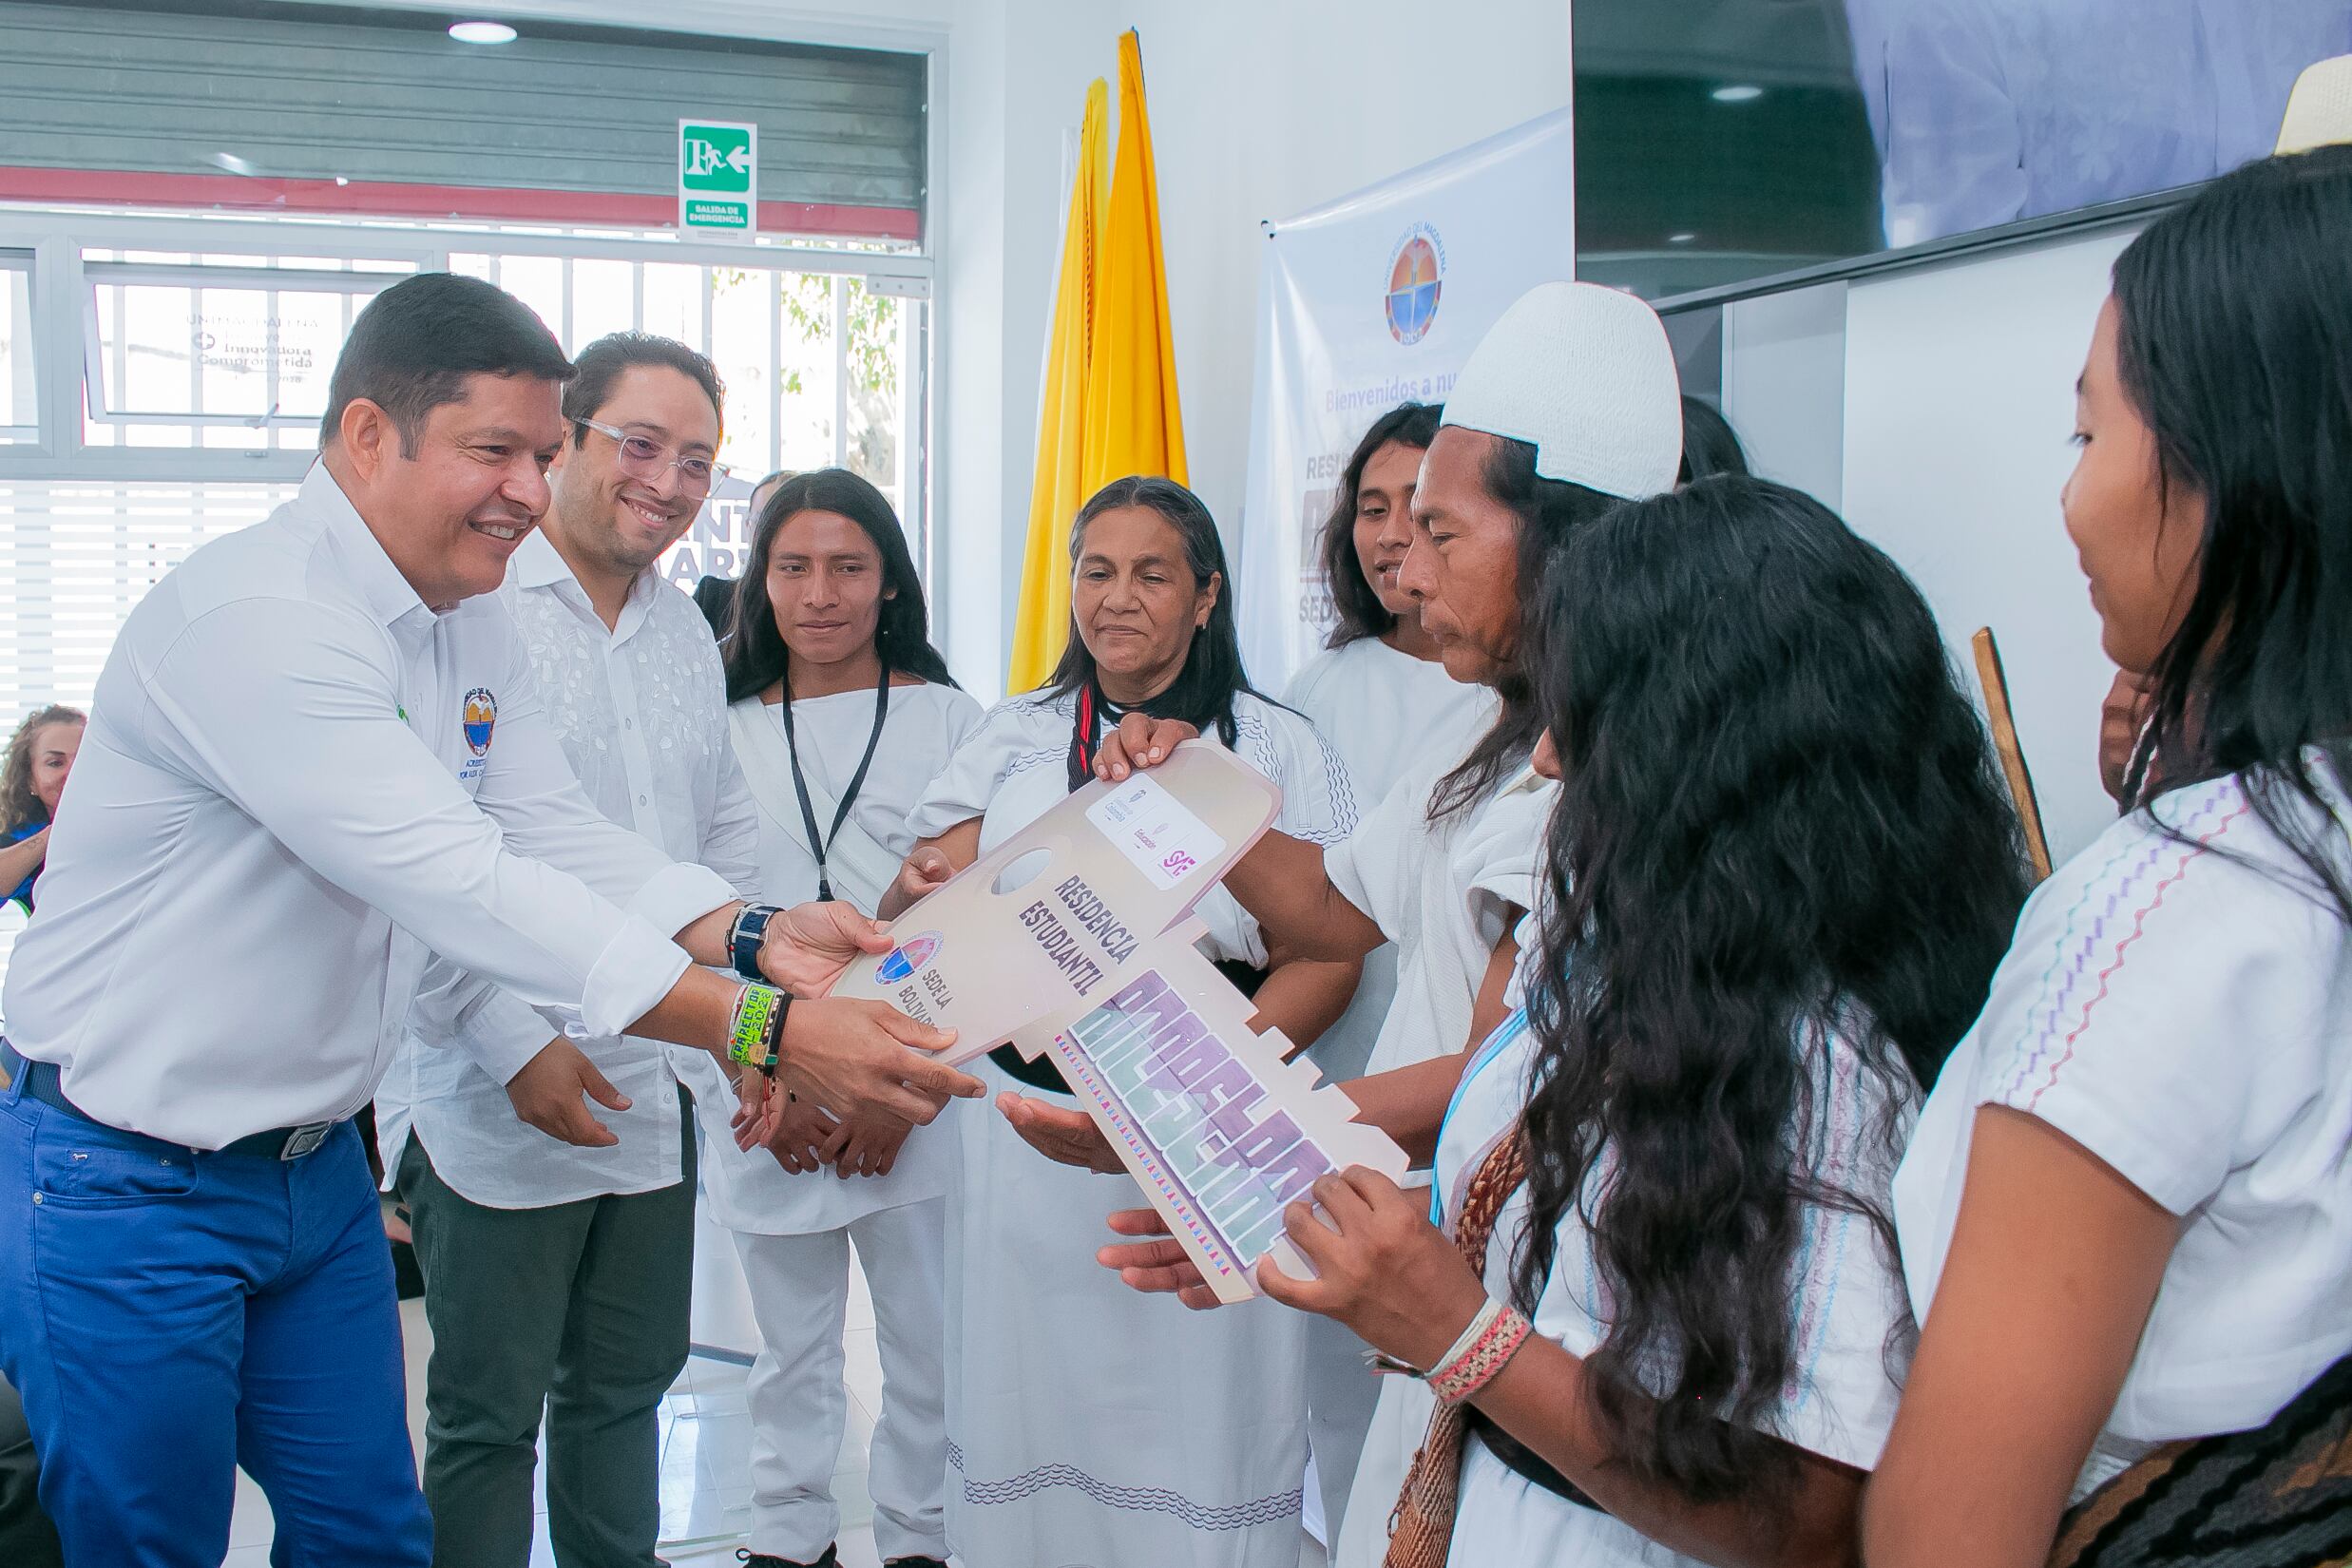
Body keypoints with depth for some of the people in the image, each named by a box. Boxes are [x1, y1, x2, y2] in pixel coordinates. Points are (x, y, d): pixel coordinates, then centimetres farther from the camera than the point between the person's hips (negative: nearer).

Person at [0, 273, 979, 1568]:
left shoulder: (472, 626, 5)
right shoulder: (251, 619, -26)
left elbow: (558, 837, 1)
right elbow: (457, 883, -33)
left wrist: (753, 935, -18)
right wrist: (765, 1028, -35)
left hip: (314, 1161, 8)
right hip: (129, 1189, -8)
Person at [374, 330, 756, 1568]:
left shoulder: (685, 628, 11)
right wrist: (517, 1045, -18)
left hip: (657, 1092, 7)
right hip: (499, 1101, -6)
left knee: (629, 1384, 20)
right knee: (488, 1416, 8)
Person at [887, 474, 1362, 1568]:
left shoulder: (1277, 749, 1)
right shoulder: (1016, 736, 11)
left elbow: (1324, 960, -5)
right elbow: (922, 905, 7)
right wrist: (920, 899, -18)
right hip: (1022, 1108, 3)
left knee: (1193, 1390, 2)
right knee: (1025, 1386, 10)